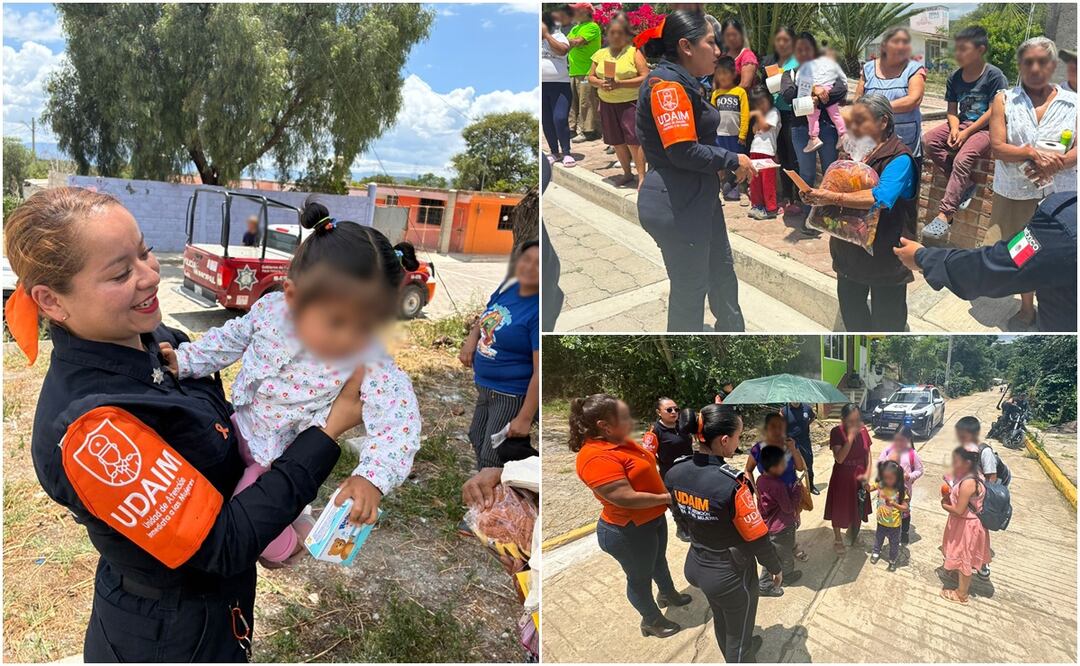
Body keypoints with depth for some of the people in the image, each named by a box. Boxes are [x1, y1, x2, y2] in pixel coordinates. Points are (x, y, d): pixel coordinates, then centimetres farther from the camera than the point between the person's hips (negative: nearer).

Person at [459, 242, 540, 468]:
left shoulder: (538, 311, -26)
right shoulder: (509, 287, -2)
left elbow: (540, 371, -27)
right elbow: (486, 316, 19)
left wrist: (525, 418, -26)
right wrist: (472, 337, -2)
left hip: (513, 397, -9)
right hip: (486, 388, 9)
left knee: (492, 460, 2)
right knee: (478, 440, 27)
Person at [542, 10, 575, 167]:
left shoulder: (557, 36, 0)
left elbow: (563, 50, -20)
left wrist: (546, 34, -16)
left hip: (560, 85, -4)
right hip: (542, 86, 4)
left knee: (560, 119, -12)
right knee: (546, 121, 7)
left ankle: (566, 153, 1)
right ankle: (555, 152, 20)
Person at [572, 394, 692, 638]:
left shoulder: (619, 442, -2)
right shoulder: (596, 457, -33)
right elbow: (626, 498, -34)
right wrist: (667, 497, -22)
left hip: (653, 518, 9)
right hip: (628, 530, -9)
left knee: (659, 560, 31)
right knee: (640, 577, 14)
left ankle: (668, 595, 55)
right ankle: (651, 621, 36)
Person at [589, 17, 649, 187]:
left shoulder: (634, 52, -4)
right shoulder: (601, 54, 10)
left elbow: (645, 78, -11)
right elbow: (591, 77, 14)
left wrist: (620, 84, -20)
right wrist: (600, 83, -10)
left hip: (631, 103, -5)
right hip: (607, 103, 5)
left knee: (633, 140, -11)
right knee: (617, 141, 10)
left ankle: (642, 177, -6)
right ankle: (627, 173, 25)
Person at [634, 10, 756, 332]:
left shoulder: (684, 83, 13)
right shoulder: (666, 83, -19)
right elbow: (683, 152, -25)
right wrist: (733, 161, -12)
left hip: (700, 198, 11)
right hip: (676, 206, -11)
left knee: (722, 272, 24)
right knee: (690, 289, 3)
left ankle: (733, 329, 44)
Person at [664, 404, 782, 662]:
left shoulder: (675, 472, -13)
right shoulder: (732, 483, -32)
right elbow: (757, 539, -21)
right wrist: (776, 568, -3)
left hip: (696, 566, 7)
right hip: (731, 574, -6)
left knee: (720, 621, 32)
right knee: (738, 635, 20)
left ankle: (735, 654, 58)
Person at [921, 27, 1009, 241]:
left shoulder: (994, 75, -10)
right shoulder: (955, 78, 7)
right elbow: (952, 110, 9)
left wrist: (967, 132, -18)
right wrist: (954, 129, -12)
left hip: (985, 128, -7)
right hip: (962, 125, 7)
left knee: (962, 158, -31)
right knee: (929, 140, -18)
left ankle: (944, 215, -35)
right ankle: (966, 184, -12)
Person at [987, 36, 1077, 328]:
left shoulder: (1072, 103, 3)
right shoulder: (1004, 100, 1)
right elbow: (997, 148, -8)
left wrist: (1056, 163, -21)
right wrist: (1033, 153, -22)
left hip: (1059, 194, 0)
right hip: (1015, 193, 0)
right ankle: (1026, 308, 32)